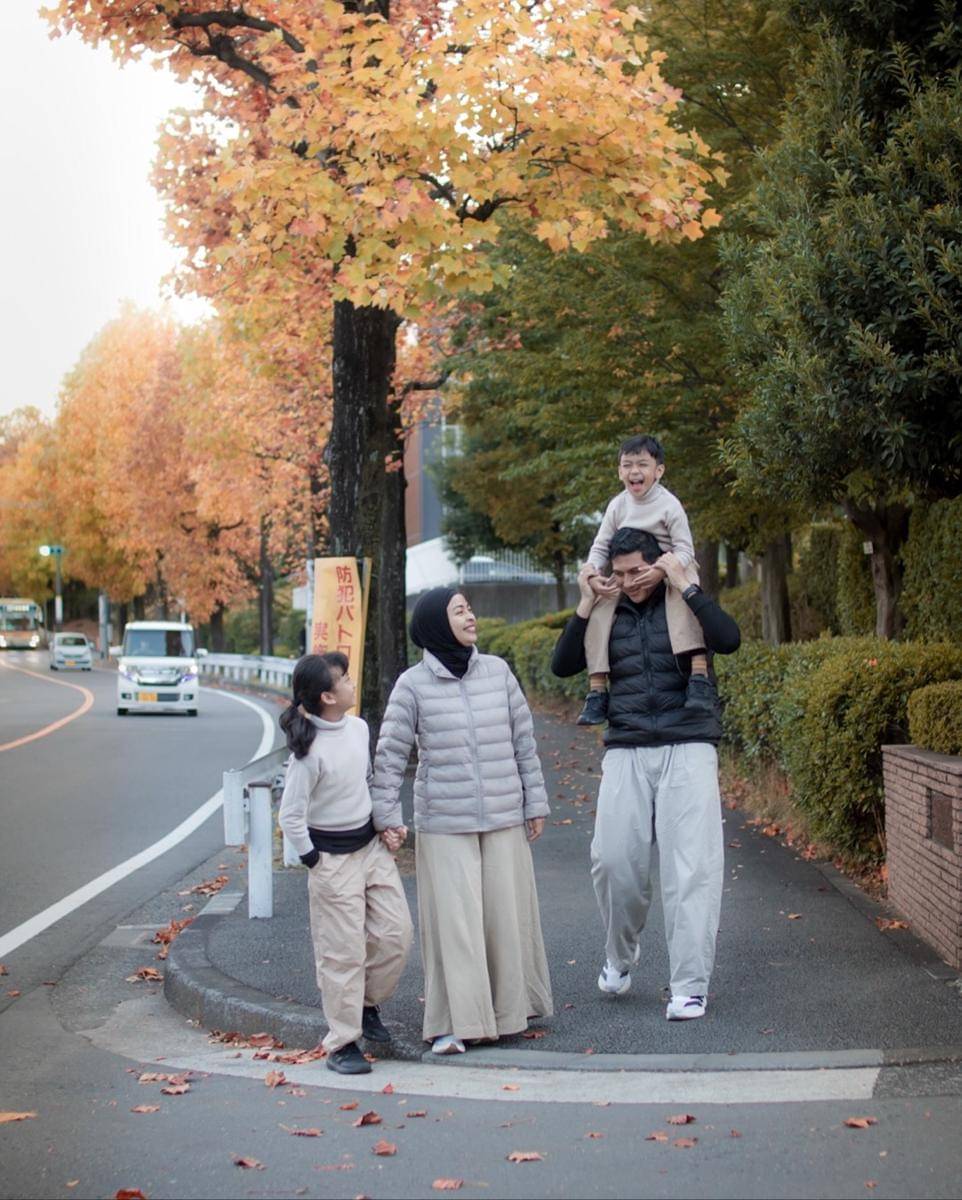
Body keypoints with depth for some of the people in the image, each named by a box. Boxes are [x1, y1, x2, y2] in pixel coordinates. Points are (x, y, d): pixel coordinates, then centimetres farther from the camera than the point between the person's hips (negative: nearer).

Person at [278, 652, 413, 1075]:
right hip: (333, 858, -7)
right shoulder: (310, 751, -21)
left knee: (396, 933, 6)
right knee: (343, 952, -1)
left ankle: (367, 1004, 30)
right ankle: (342, 1043, 11)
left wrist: (386, 826, 11)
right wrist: (314, 862, -12)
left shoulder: (359, 728, 2)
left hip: (371, 846, 7)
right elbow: (291, 816, -18)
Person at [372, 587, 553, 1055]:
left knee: (507, 914, 7)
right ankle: (453, 1023, 4)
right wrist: (386, 815, -6)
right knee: (453, 920, -3)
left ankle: (509, 1009, 23)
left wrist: (535, 803, 10)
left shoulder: (497, 671, 4)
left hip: (504, 819, 3)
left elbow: (524, 741, 9)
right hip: (443, 824, -3)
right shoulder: (413, 684, -4)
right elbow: (390, 754, -2)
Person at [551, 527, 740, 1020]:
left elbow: (729, 639, -14)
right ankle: (619, 956, 24)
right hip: (627, 752, 3)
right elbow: (562, 665, 8)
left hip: (687, 749, -3)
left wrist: (686, 586, -15)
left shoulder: (685, 606, 4)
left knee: (689, 867, -6)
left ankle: (690, 988, -1)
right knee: (614, 859, -3)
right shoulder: (610, 616, 13)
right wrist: (585, 607, -2)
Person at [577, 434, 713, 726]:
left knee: (683, 591, -38)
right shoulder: (617, 506, -1)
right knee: (598, 608, -18)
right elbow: (600, 546, 2)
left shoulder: (669, 505, -15)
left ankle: (700, 678, -47)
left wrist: (661, 570, -38)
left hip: (671, 571, -5)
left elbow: (685, 550, -19)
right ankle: (596, 691, -15)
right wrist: (592, 573, -20)